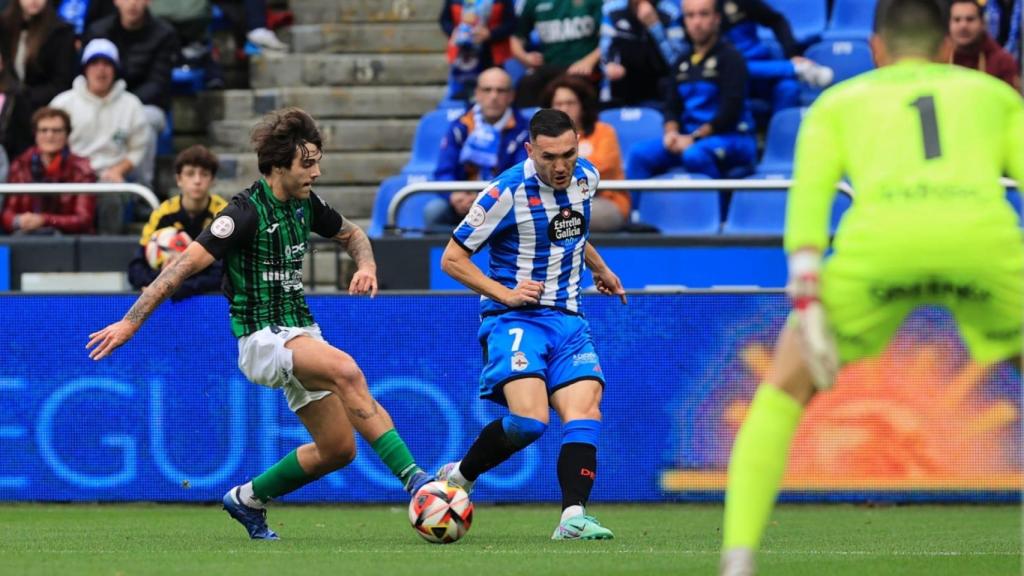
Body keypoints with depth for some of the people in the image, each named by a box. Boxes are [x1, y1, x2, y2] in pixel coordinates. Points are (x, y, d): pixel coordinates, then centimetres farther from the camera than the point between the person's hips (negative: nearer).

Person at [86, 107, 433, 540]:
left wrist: (366, 266, 2)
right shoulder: (247, 212, -16)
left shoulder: (305, 204, 7)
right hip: (262, 338, -8)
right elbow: (187, 263, -19)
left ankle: (248, 500, 25)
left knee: (338, 449, 5)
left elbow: (351, 234, 26)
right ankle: (413, 479, -38)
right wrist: (131, 322, -22)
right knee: (346, 370, -34)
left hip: (301, 335, 8)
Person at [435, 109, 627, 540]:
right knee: (529, 420, -23)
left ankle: (573, 516, -23)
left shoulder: (586, 178, 6)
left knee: (585, 413, -15)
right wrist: (504, 293, -16)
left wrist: (599, 268, 35)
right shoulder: (507, 193, -14)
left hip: (567, 319, 6)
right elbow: (452, 258, -8)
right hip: (516, 317, -6)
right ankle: (457, 477, 0)